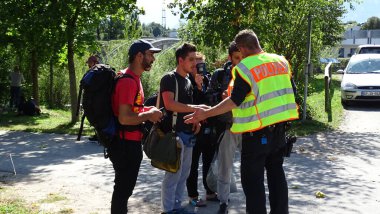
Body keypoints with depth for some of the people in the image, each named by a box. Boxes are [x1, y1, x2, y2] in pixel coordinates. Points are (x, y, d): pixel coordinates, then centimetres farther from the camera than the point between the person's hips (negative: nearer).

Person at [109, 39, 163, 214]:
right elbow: (124, 118, -28)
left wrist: (147, 111, 8)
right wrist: (149, 115, -15)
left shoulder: (134, 78, 12)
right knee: (123, 189, 1)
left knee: (125, 188, 21)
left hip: (130, 143, 10)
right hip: (125, 144, -10)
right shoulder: (128, 81, -20)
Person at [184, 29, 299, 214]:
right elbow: (287, 89, 13)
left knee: (252, 178, 2)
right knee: (276, 171, 18)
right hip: (279, 125, 7)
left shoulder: (244, 67, -15)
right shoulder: (281, 61, 5)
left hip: (257, 131, -7)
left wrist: (206, 114, -12)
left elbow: (234, 101, -18)